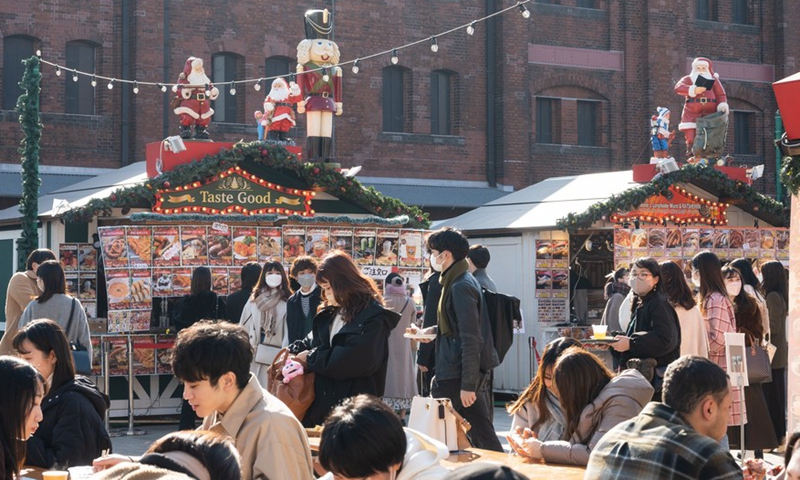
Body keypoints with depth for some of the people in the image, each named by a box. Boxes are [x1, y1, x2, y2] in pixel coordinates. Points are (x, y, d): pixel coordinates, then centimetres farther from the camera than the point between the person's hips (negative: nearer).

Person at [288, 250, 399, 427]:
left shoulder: (373, 316, -10)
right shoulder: (330, 315, 17)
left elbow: (359, 359, -22)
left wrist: (311, 358, -15)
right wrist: (292, 353, -2)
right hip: (322, 404, 8)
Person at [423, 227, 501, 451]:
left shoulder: (461, 287, -17)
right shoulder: (459, 282, 14)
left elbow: (471, 338, -21)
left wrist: (467, 385, -22)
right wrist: (434, 330, 14)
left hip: (456, 376, -10)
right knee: (482, 433, 10)